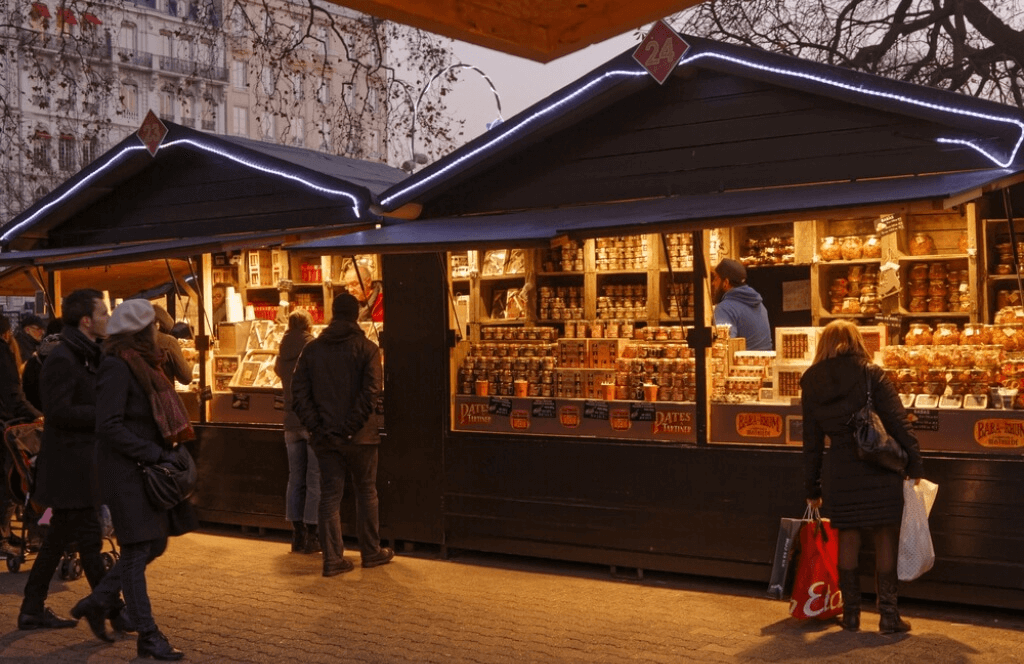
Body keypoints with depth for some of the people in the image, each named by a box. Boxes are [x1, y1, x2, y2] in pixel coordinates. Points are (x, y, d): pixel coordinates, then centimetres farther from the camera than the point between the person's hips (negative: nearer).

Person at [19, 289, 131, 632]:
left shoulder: (87, 356, 14)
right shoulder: (62, 359, -16)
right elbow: (59, 412, -22)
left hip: (79, 463, 10)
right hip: (70, 465, -10)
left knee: (59, 538, 15)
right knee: (90, 540, -3)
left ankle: (32, 610, 24)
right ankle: (115, 612, 4)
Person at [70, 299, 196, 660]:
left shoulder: (142, 365, 15)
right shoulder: (116, 367, -15)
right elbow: (109, 426, -21)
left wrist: (168, 451, 9)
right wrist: (155, 453, -21)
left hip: (148, 470, 10)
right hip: (127, 473, -9)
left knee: (155, 544, 15)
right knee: (137, 551, -3)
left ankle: (96, 603, 29)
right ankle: (148, 637, 5)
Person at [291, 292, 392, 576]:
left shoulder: (312, 348, 6)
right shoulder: (366, 348, -5)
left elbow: (299, 392, 0)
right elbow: (371, 391, -17)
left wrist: (316, 427, -4)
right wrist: (352, 427, -15)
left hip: (325, 436, 3)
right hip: (359, 436, -2)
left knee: (330, 494, 6)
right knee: (366, 491, 12)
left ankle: (332, 558, 6)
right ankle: (371, 552, 21)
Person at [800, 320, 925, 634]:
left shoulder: (812, 385, 6)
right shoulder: (870, 373, -4)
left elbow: (812, 442, 9)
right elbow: (898, 422, -9)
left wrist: (813, 488, 15)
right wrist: (915, 464, -3)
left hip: (839, 471, 3)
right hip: (879, 467, -3)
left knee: (848, 538, 12)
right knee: (886, 537, 6)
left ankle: (851, 613, 17)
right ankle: (888, 614, 8)